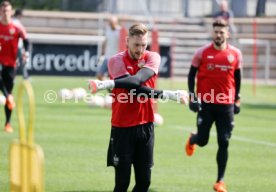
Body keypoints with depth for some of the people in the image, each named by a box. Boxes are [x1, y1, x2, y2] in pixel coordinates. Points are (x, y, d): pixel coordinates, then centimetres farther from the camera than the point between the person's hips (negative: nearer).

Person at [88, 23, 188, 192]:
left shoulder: (153, 57, 3)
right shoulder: (117, 61, -5)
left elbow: (139, 79, -18)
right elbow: (134, 89, -18)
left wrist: (109, 84, -33)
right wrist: (168, 95, -24)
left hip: (145, 126, 3)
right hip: (123, 128, -3)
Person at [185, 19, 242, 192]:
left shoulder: (235, 54, 2)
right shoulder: (202, 52, -3)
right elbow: (192, 74, 5)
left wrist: (237, 100, 12)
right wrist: (192, 96, -4)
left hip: (226, 105, 1)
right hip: (206, 102, -1)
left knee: (224, 143, -2)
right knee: (203, 140, 5)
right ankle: (192, 140, 44)